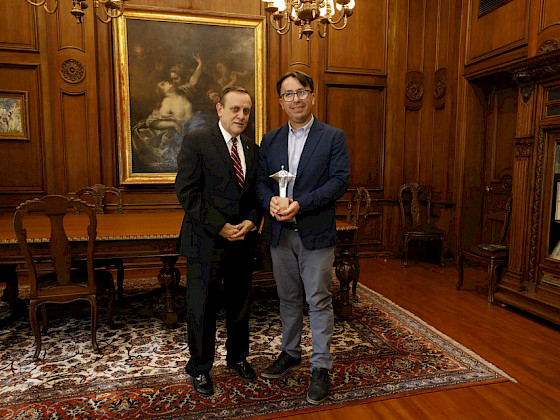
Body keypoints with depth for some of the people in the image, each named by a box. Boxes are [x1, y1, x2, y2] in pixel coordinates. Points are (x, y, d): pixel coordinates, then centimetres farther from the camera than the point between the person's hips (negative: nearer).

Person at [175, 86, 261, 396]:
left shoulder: (252, 149, 11)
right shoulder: (196, 141, -6)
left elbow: (258, 192, 13)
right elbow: (187, 191, -13)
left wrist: (251, 221, -6)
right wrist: (220, 226, -16)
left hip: (243, 242, 5)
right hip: (206, 242, -5)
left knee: (240, 305, 18)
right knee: (202, 308, 8)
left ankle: (238, 357, 40)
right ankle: (200, 368, 29)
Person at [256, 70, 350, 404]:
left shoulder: (334, 137, -2)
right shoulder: (270, 140, 10)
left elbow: (340, 180, -10)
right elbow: (261, 180, 8)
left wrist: (301, 204, -20)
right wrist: (271, 201, -15)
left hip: (316, 234, -4)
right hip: (281, 234, 4)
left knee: (319, 301, 4)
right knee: (289, 298, 17)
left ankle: (321, 367, 20)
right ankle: (291, 353, 36)